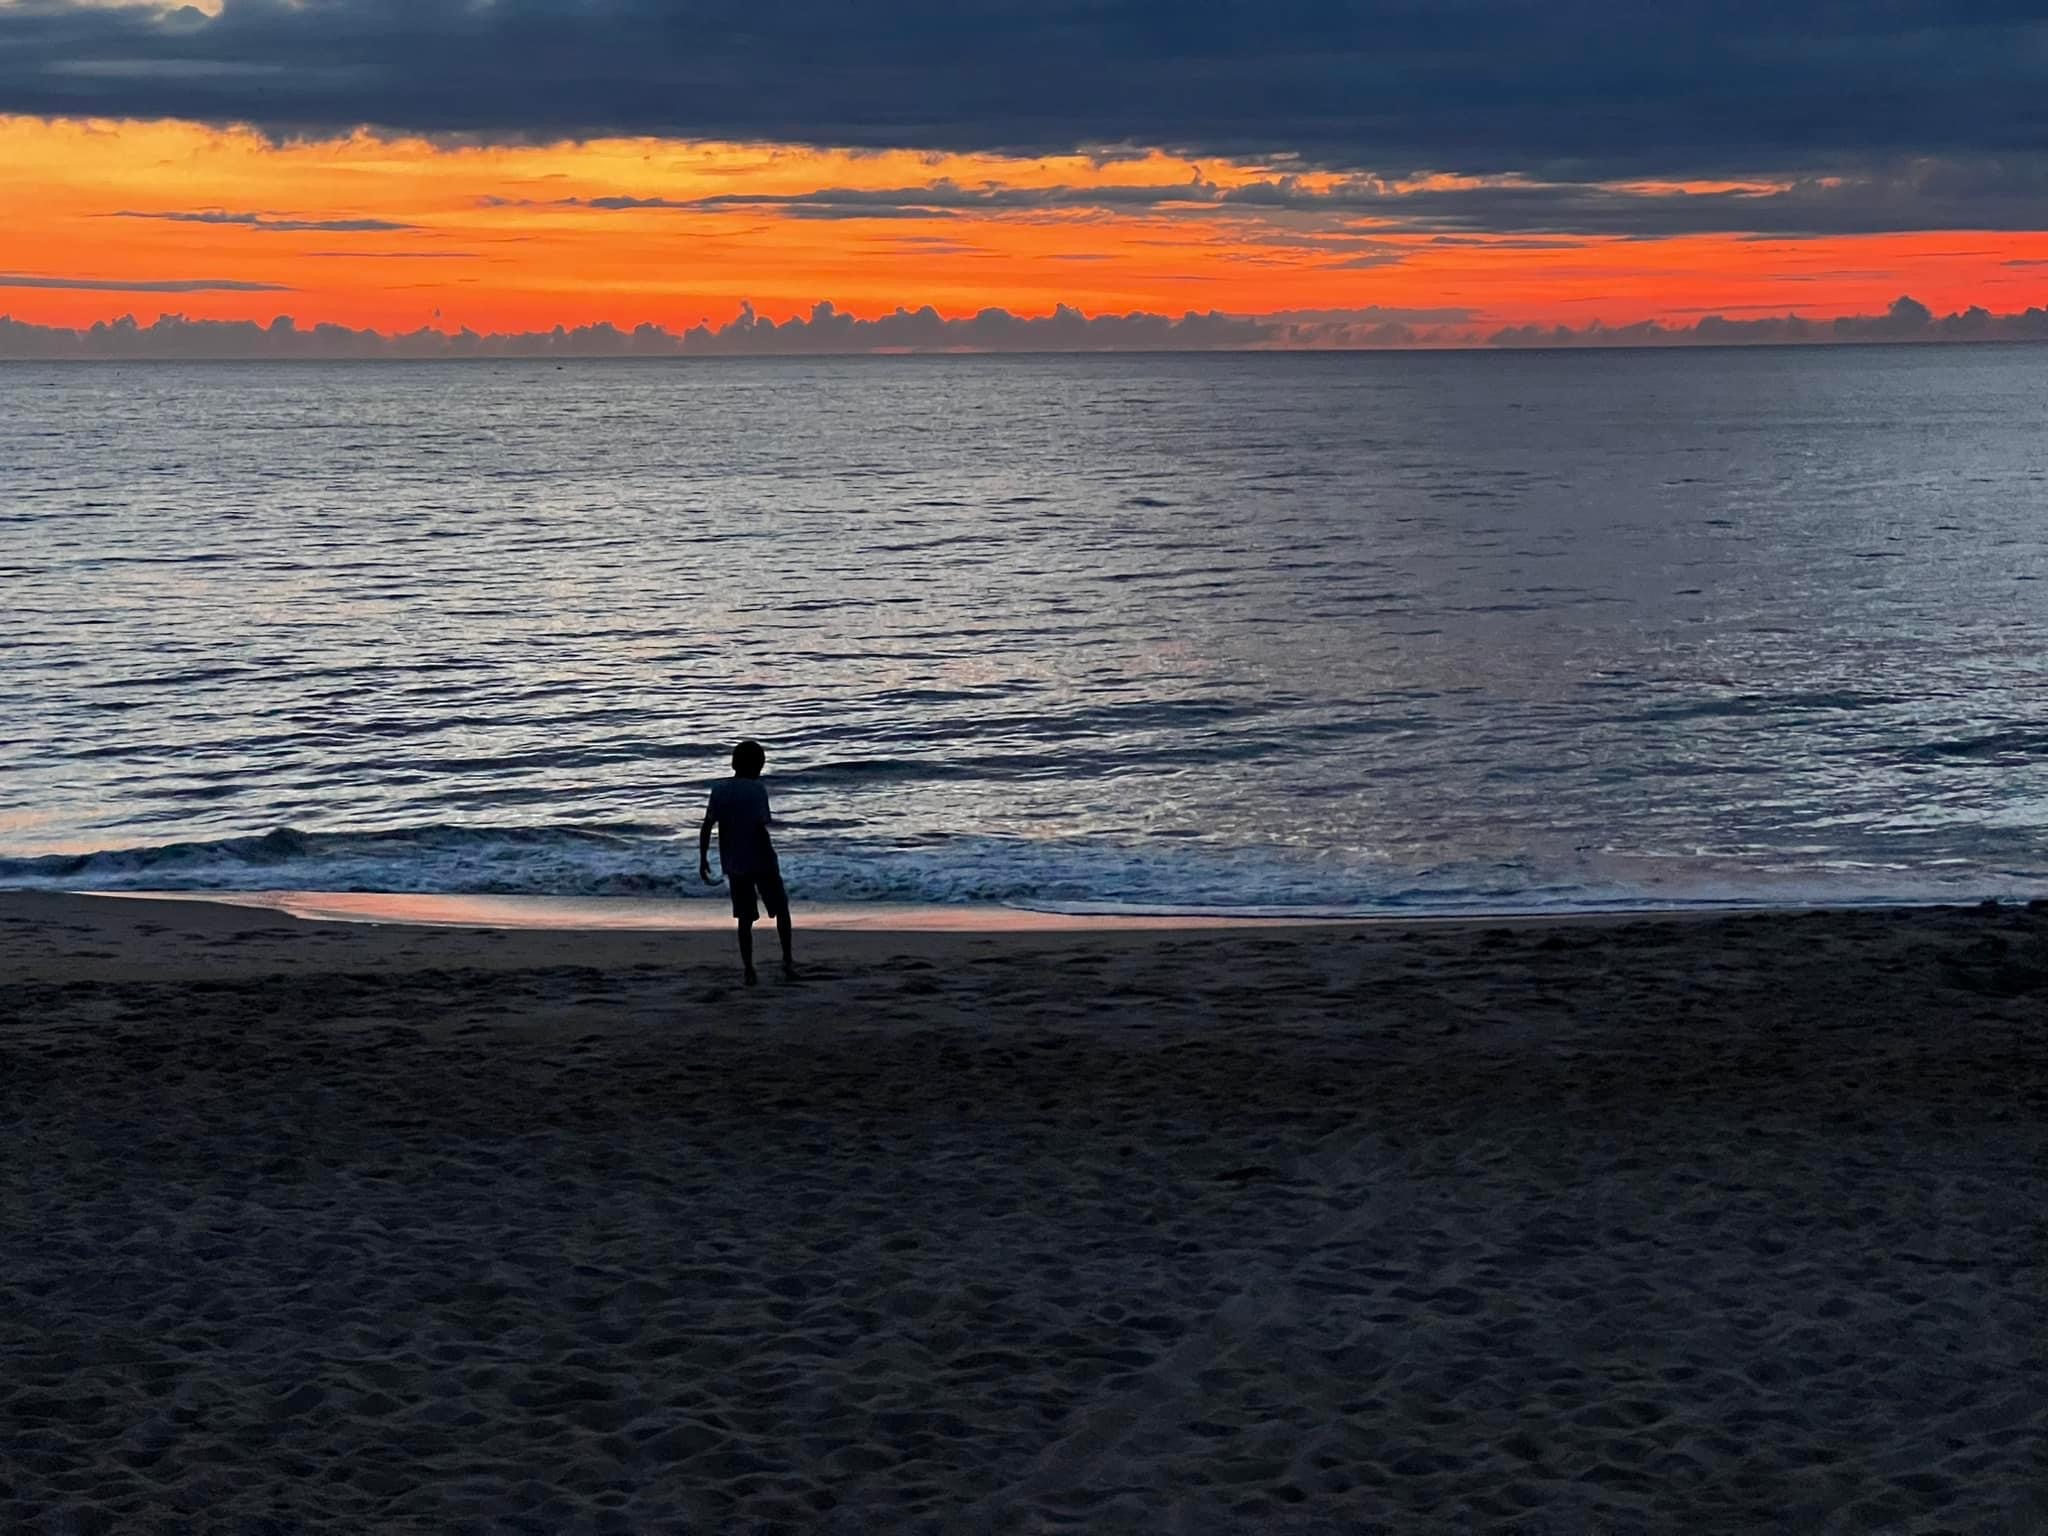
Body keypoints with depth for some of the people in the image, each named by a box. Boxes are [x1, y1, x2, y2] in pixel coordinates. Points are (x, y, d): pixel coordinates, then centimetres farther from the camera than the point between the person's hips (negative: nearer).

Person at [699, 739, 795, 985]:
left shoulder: (719, 789, 2)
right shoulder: (757, 789, -11)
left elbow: (707, 826, 0)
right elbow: (761, 826, -19)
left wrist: (703, 859, 5)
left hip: (734, 864, 4)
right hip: (761, 861, -4)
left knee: (745, 918, 9)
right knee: (781, 909, 14)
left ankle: (749, 971, 5)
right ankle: (787, 960, 11)